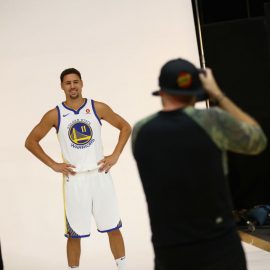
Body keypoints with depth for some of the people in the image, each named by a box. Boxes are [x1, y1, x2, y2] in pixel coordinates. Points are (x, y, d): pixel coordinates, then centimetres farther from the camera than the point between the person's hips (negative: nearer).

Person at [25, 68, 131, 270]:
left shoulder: (98, 108, 0)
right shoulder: (55, 115, -2)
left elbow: (125, 127, 9)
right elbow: (31, 141, 5)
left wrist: (115, 156, 0)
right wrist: (53, 165, -3)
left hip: (100, 175, 1)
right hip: (74, 179, -1)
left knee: (113, 227, 6)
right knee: (75, 234, 3)